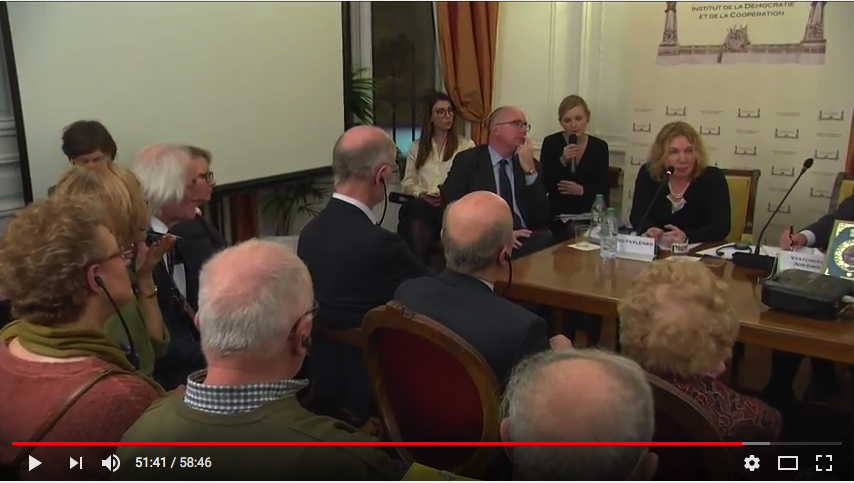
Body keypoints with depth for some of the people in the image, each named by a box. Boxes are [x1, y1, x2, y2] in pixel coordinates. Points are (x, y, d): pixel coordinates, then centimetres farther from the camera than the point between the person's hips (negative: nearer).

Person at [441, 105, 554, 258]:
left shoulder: (530, 164, 14)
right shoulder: (467, 161, 5)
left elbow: (542, 218, 4)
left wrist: (529, 169, -5)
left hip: (526, 238, 4)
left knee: (547, 239, -29)